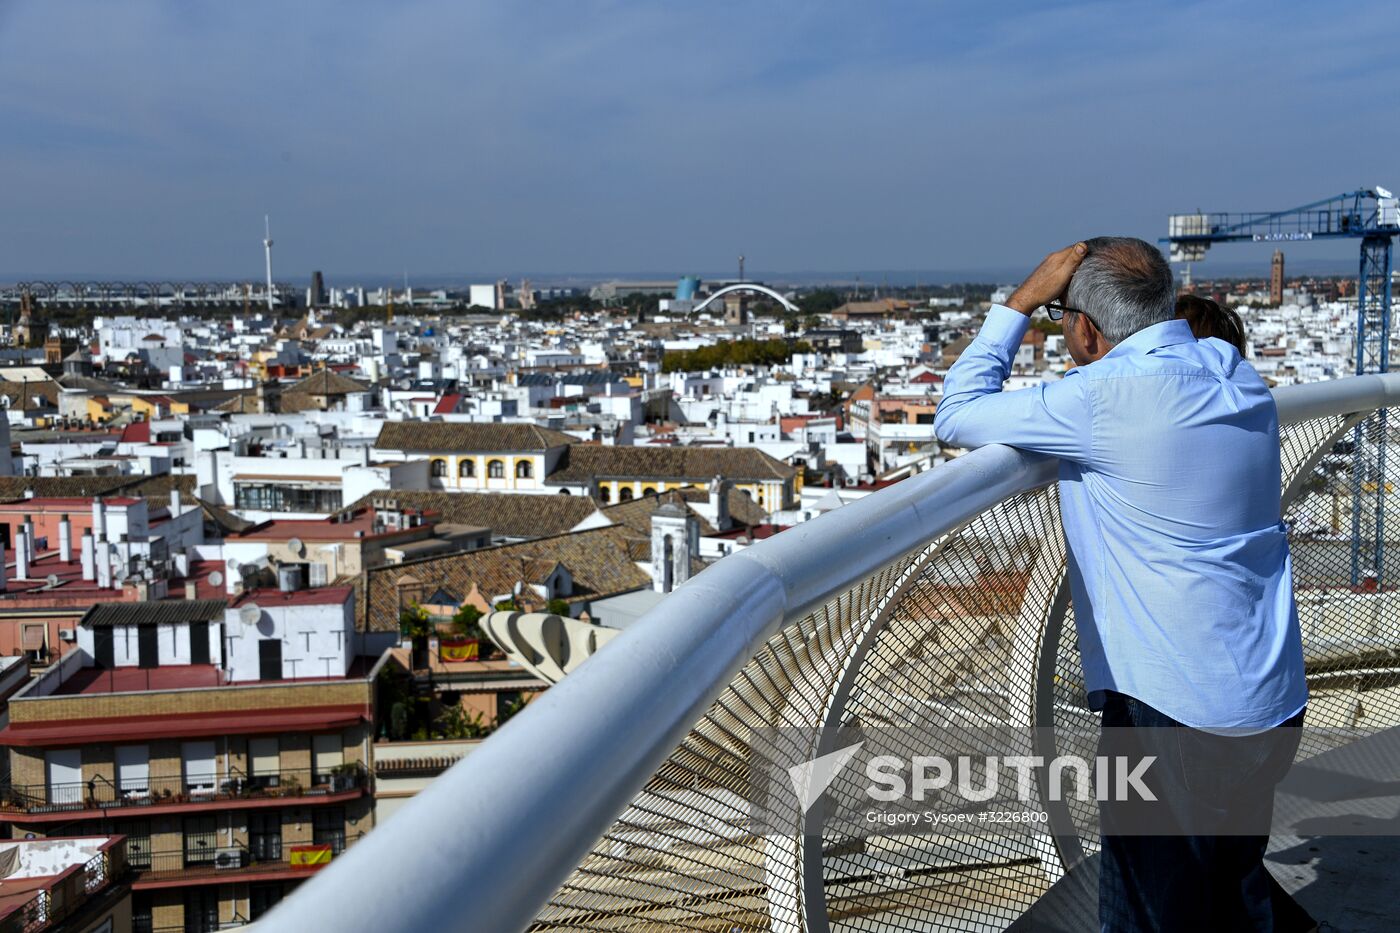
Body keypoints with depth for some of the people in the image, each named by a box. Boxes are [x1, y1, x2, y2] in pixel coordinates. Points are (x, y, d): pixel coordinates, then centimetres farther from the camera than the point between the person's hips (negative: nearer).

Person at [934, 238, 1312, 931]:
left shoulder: (1107, 397, -21)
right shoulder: (1234, 372, 4)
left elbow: (955, 416, -12)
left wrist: (1022, 301, -6)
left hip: (1174, 713, -8)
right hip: (1271, 700, 8)